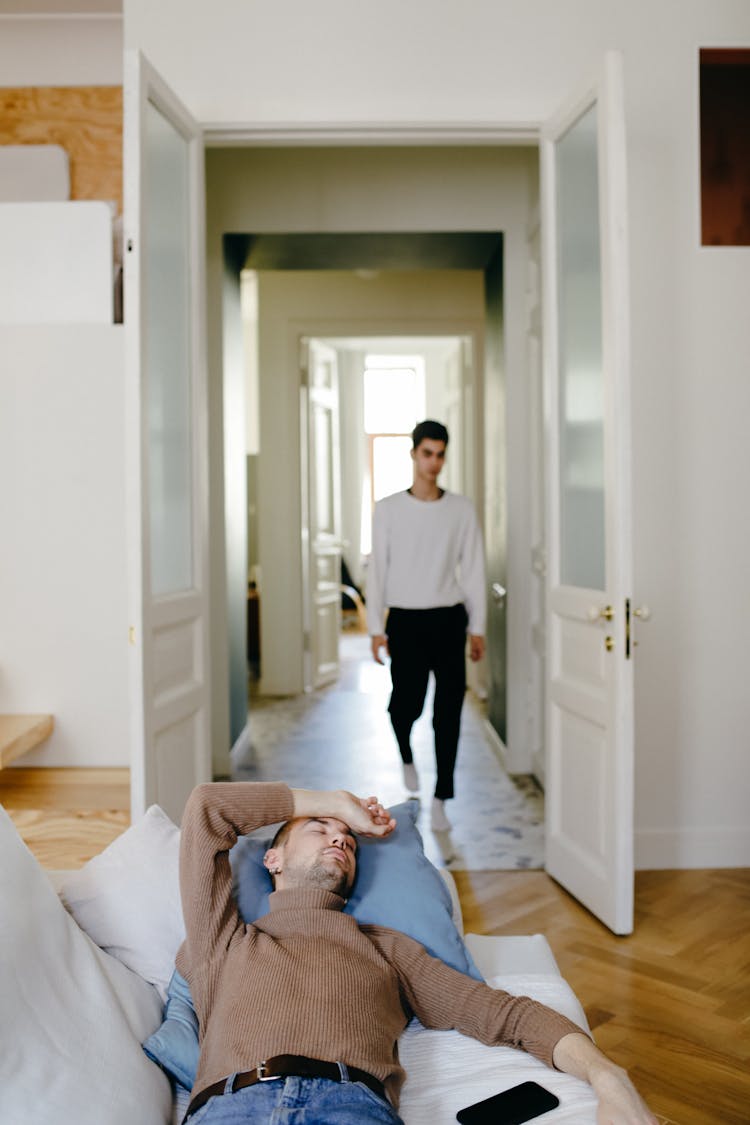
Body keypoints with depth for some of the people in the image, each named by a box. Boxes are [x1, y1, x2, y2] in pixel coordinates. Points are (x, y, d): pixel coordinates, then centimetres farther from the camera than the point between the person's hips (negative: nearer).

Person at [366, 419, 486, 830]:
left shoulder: (461, 509, 2)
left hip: (448, 619, 1)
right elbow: (377, 569, 1)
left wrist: (477, 627, 1)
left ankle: (440, 800, 9)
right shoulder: (388, 509, 1)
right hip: (405, 620, 0)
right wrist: (376, 628, -2)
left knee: (448, 711, -2)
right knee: (406, 705, 0)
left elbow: (474, 569, 4)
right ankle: (406, 755, 36)